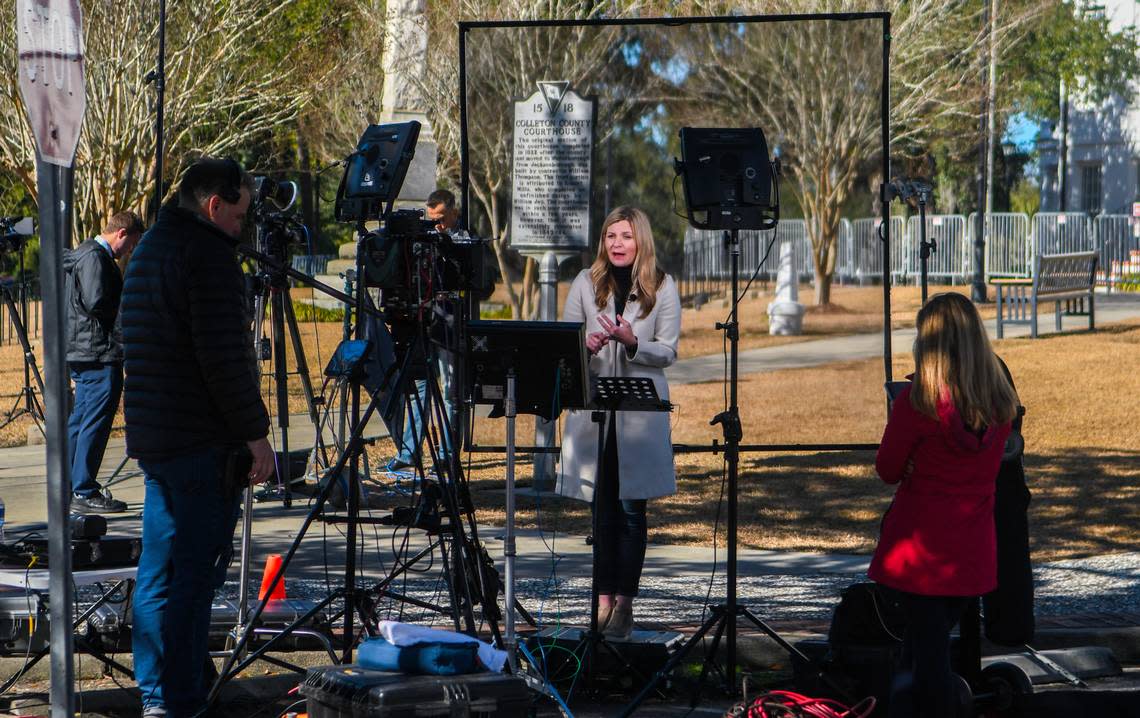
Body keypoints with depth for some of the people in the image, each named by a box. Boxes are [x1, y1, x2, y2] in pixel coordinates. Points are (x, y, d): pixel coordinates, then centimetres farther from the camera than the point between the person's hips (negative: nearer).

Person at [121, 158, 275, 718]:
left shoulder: (150, 248, 17)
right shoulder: (208, 255, -14)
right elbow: (224, 357, -20)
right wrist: (254, 432, -14)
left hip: (150, 435, 10)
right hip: (202, 441, -10)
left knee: (160, 572, 14)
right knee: (193, 572, -7)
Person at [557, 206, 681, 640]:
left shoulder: (662, 288, 1)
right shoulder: (586, 283, 6)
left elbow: (668, 353, -1)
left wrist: (632, 343, -20)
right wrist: (585, 345, -16)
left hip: (641, 412, -2)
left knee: (631, 508, -2)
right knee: (601, 508, 4)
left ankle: (625, 603, 2)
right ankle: (604, 599, 9)